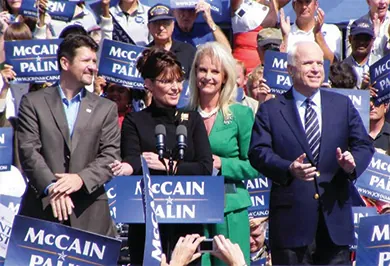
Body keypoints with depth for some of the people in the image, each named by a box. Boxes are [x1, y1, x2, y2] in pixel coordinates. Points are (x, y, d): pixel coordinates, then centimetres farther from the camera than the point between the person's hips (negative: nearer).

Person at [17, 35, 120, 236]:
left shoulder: (106, 108, 13)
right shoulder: (33, 102, 7)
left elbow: (111, 157, 4)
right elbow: (28, 150, -2)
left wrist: (81, 178, -14)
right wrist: (51, 187, -17)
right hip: (41, 208, -1)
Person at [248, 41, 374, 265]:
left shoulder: (343, 105, 13)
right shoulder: (270, 110, 5)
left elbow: (364, 145, 9)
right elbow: (259, 152, -5)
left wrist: (353, 163, -14)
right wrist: (289, 169, -24)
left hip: (335, 216, 3)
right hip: (291, 218, -2)